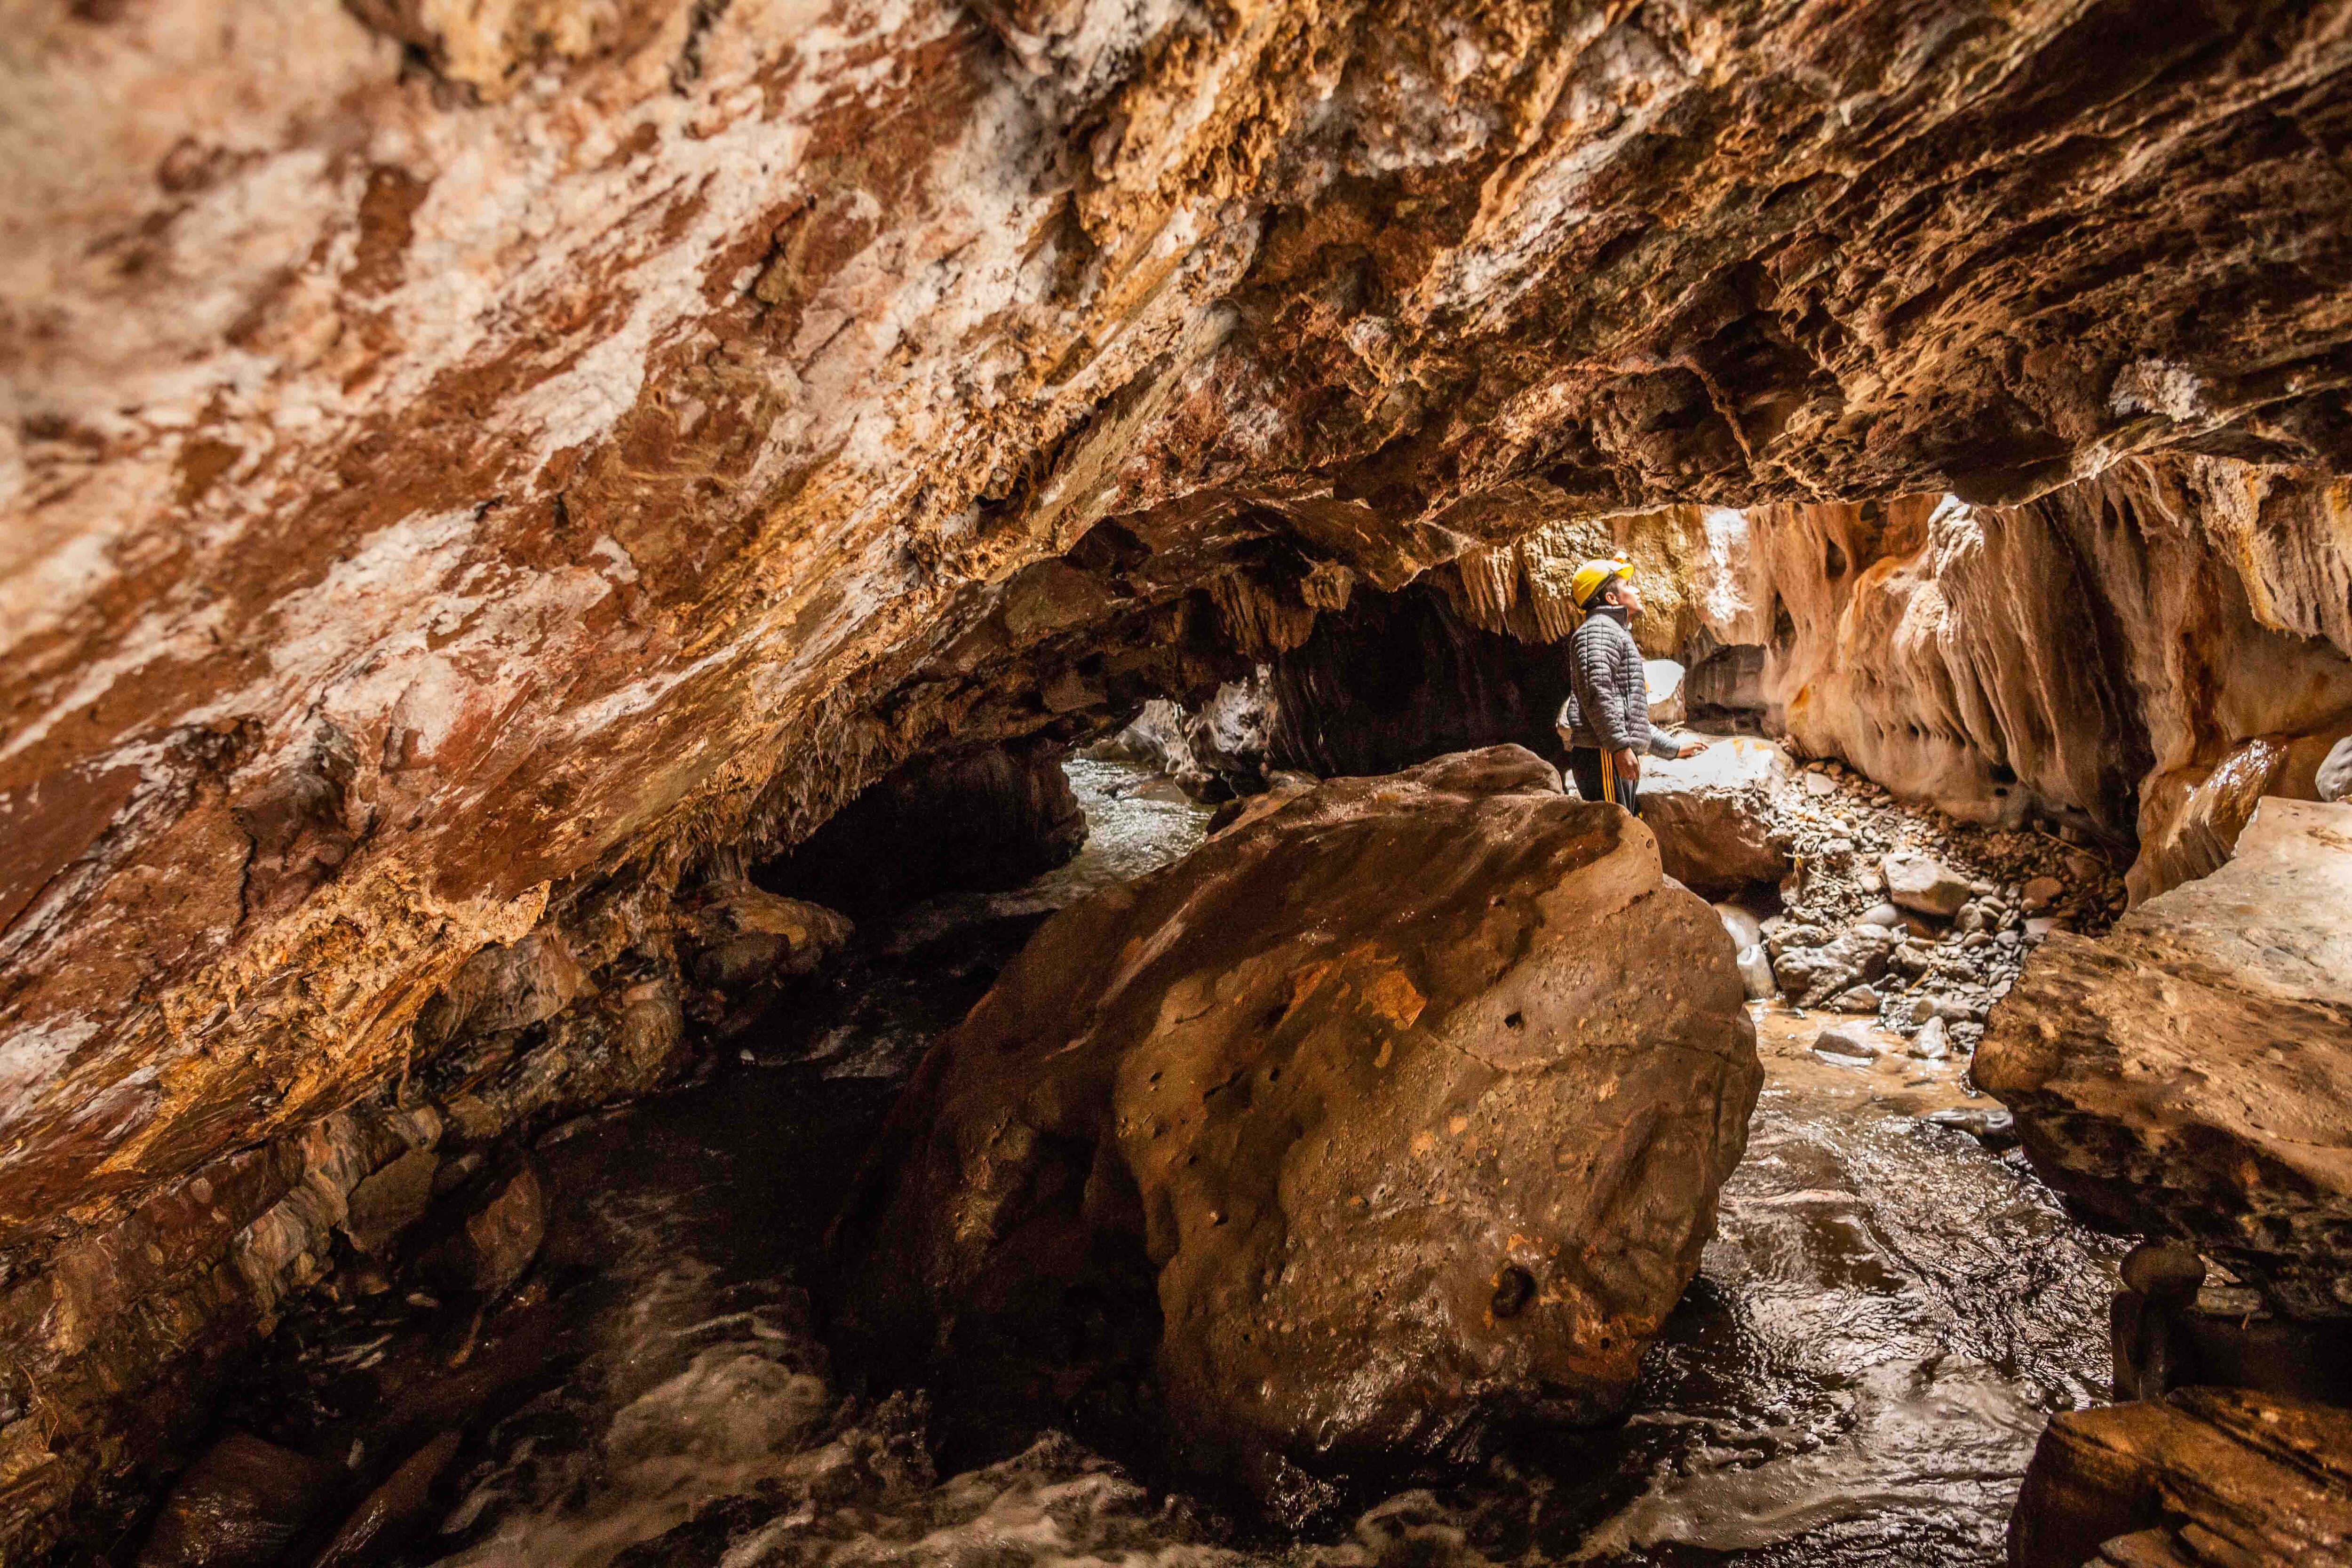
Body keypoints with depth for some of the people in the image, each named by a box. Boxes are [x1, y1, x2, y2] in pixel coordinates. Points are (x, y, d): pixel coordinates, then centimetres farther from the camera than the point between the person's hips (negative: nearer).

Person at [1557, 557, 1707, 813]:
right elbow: (1597, 692, -19)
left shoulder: (1619, 633, 30)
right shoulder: (1598, 628, -3)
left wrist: (1674, 747, 34)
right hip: (1602, 754, -11)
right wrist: (1620, 746, -25)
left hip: (1619, 755, 11)